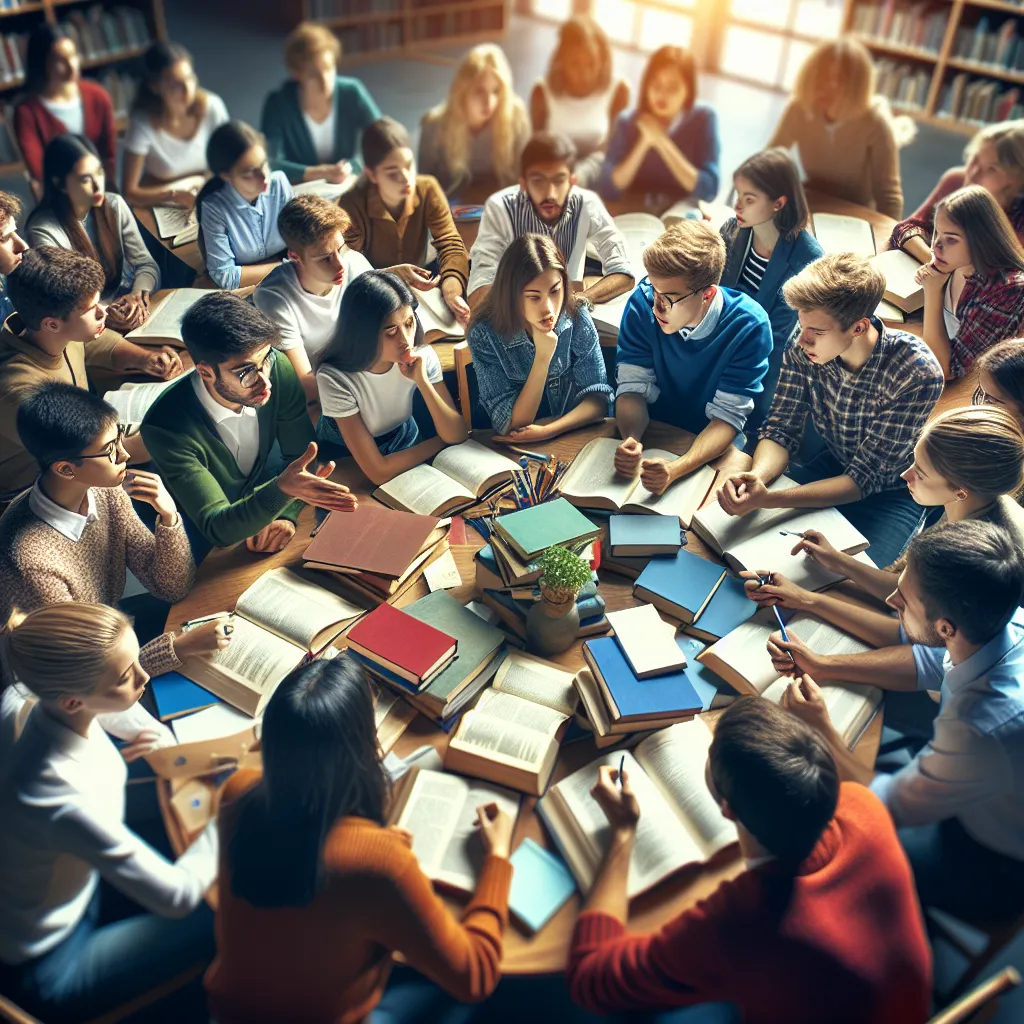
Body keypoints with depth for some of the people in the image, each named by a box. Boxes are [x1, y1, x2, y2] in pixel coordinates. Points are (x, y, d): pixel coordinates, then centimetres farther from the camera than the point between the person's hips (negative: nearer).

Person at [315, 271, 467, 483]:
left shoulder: (423, 357, -20)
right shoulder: (335, 377, -31)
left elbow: (457, 435, -17)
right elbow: (378, 472, -30)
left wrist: (422, 381, -31)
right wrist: (442, 441, -17)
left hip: (403, 442, 5)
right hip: (345, 463, -5)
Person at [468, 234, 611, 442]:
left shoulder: (577, 318, -11)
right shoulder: (485, 336, -17)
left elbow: (598, 397, -9)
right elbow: (513, 425, -18)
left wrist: (549, 430, -25)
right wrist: (542, 357, -27)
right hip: (515, 449, -1)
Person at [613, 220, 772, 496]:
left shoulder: (748, 326, -22)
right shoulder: (643, 302, -17)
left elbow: (728, 415, -22)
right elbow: (633, 387, -13)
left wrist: (676, 469, -40)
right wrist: (631, 441, -35)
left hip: (712, 445, -2)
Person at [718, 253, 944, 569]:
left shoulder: (918, 373, -31)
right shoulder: (803, 346, -20)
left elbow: (865, 478, -27)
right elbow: (782, 428, -11)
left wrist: (768, 499, -41)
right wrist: (758, 475, -36)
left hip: (889, 491, -3)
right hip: (826, 463, 4)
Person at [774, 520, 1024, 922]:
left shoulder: (983, 727, -44)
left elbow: (889, 808, -26)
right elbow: (931, 662, 2)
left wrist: (821, 731, -15)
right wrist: (822, 664, -5)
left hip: (990, 870, -7)